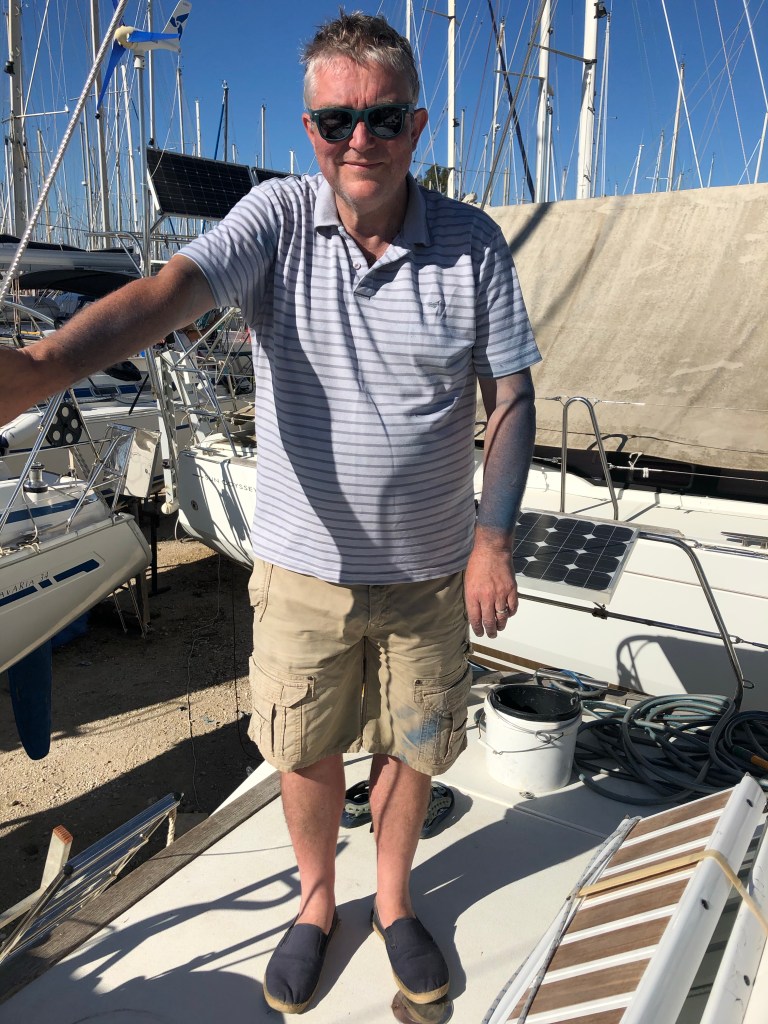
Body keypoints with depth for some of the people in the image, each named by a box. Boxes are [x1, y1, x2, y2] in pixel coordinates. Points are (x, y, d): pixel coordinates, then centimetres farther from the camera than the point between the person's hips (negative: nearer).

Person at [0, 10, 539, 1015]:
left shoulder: (473, 243, -6)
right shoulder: (276, 218, -8)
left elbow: (512, 396, -3)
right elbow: (165, 292, -26)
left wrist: (494, 537, -11)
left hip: (431, 567, 1)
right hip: (303, 563, 0)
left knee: (410, 746, 16)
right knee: (307, 750, 16)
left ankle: (393, 902, 45)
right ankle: (317, 901, 46)